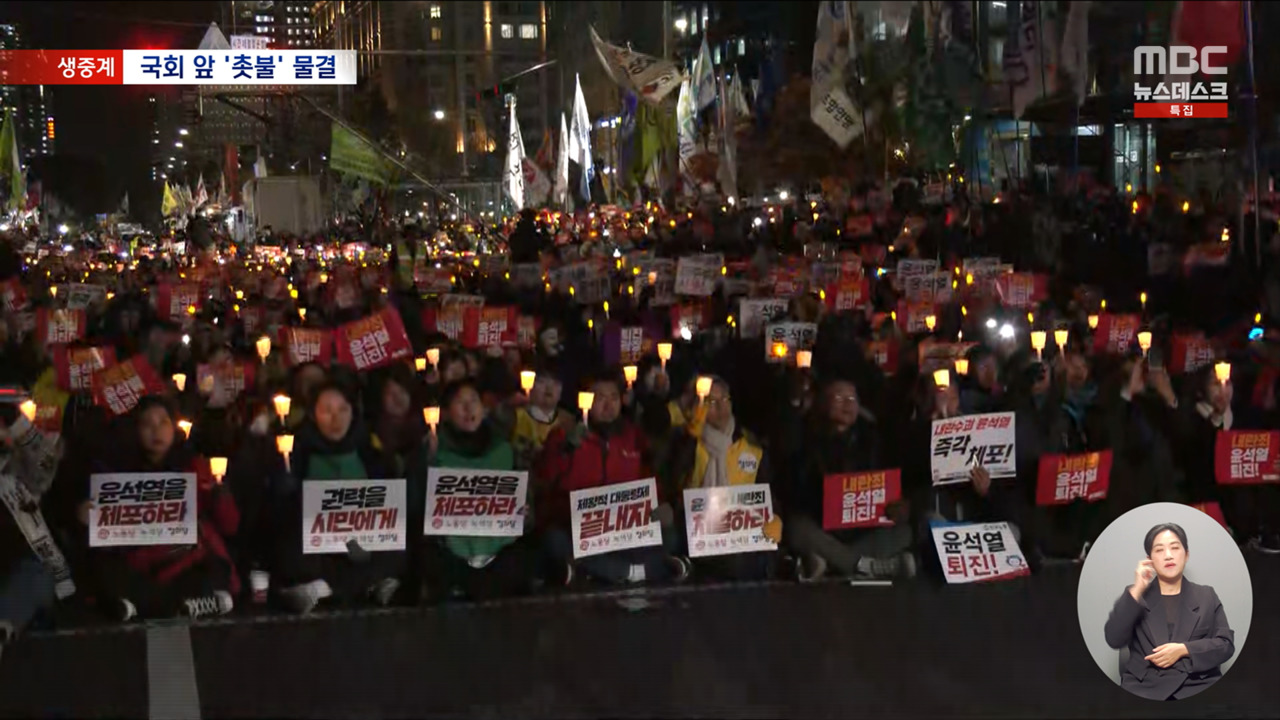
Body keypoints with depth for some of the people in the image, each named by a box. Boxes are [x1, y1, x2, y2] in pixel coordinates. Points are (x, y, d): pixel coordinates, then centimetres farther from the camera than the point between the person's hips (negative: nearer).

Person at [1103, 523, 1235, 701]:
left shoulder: (1207, 596, 16)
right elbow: (1114, 640, -1)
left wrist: (1183, 650, -7)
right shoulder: (1134, 595, 14)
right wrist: (1136, 591, -6)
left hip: (1198, 685, 1)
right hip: (1144, 686, -1)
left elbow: (1226, 645, 8)